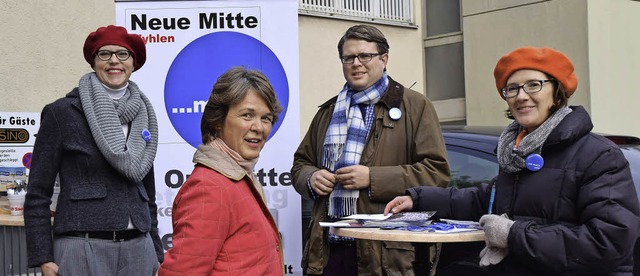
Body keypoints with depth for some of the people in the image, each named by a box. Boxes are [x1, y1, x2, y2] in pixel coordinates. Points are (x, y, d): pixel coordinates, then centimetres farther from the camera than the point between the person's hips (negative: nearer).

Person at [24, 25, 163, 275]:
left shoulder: (142, 115, 11)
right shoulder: (61, 113, -2)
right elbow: (37, 195, -2)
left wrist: (157, 255, 14)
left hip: (137, 248, 4)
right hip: (82, 249, -4)